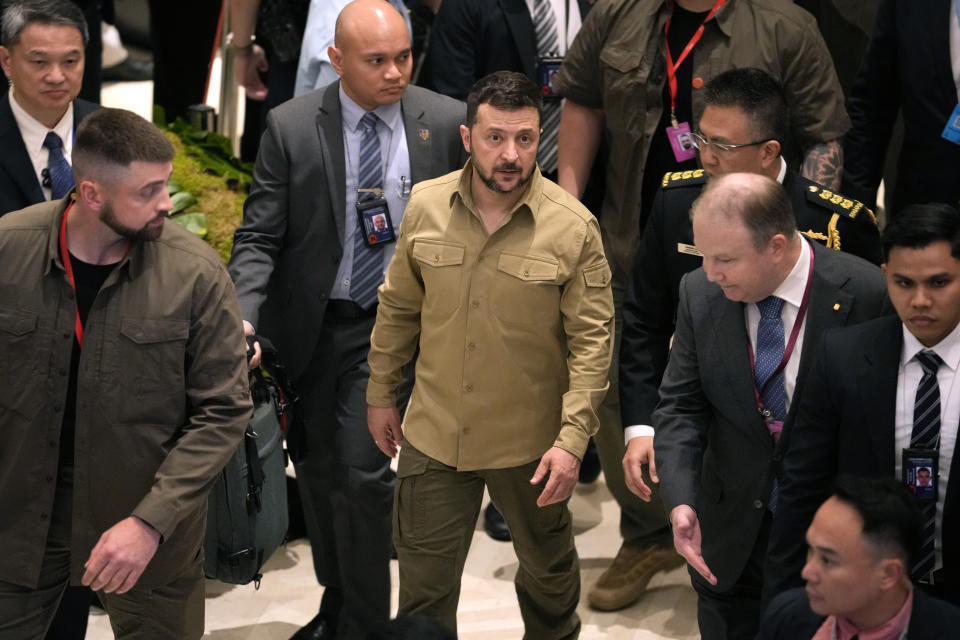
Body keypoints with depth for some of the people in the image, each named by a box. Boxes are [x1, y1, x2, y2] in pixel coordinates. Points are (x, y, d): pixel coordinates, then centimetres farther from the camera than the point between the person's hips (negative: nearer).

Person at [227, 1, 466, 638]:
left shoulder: (447, 123, -8)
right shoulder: (290, 126, -8)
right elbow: (259, 237, -7)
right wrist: (244, 317, -22)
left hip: (389, 323, -2)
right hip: (307, 324, 2)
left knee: (364, 471, -10)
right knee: (317, 471, 15)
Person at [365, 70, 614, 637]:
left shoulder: (573, 227, -14)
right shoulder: (425, 207, -5)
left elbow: (592, 340, -12)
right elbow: (398, 308, 8)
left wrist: (573, 439, -18)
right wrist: (381, 394, 13)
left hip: (530, 442, -1)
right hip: (433, 436, 2)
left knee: (549, 569, 21)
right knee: (424, 582, 12)